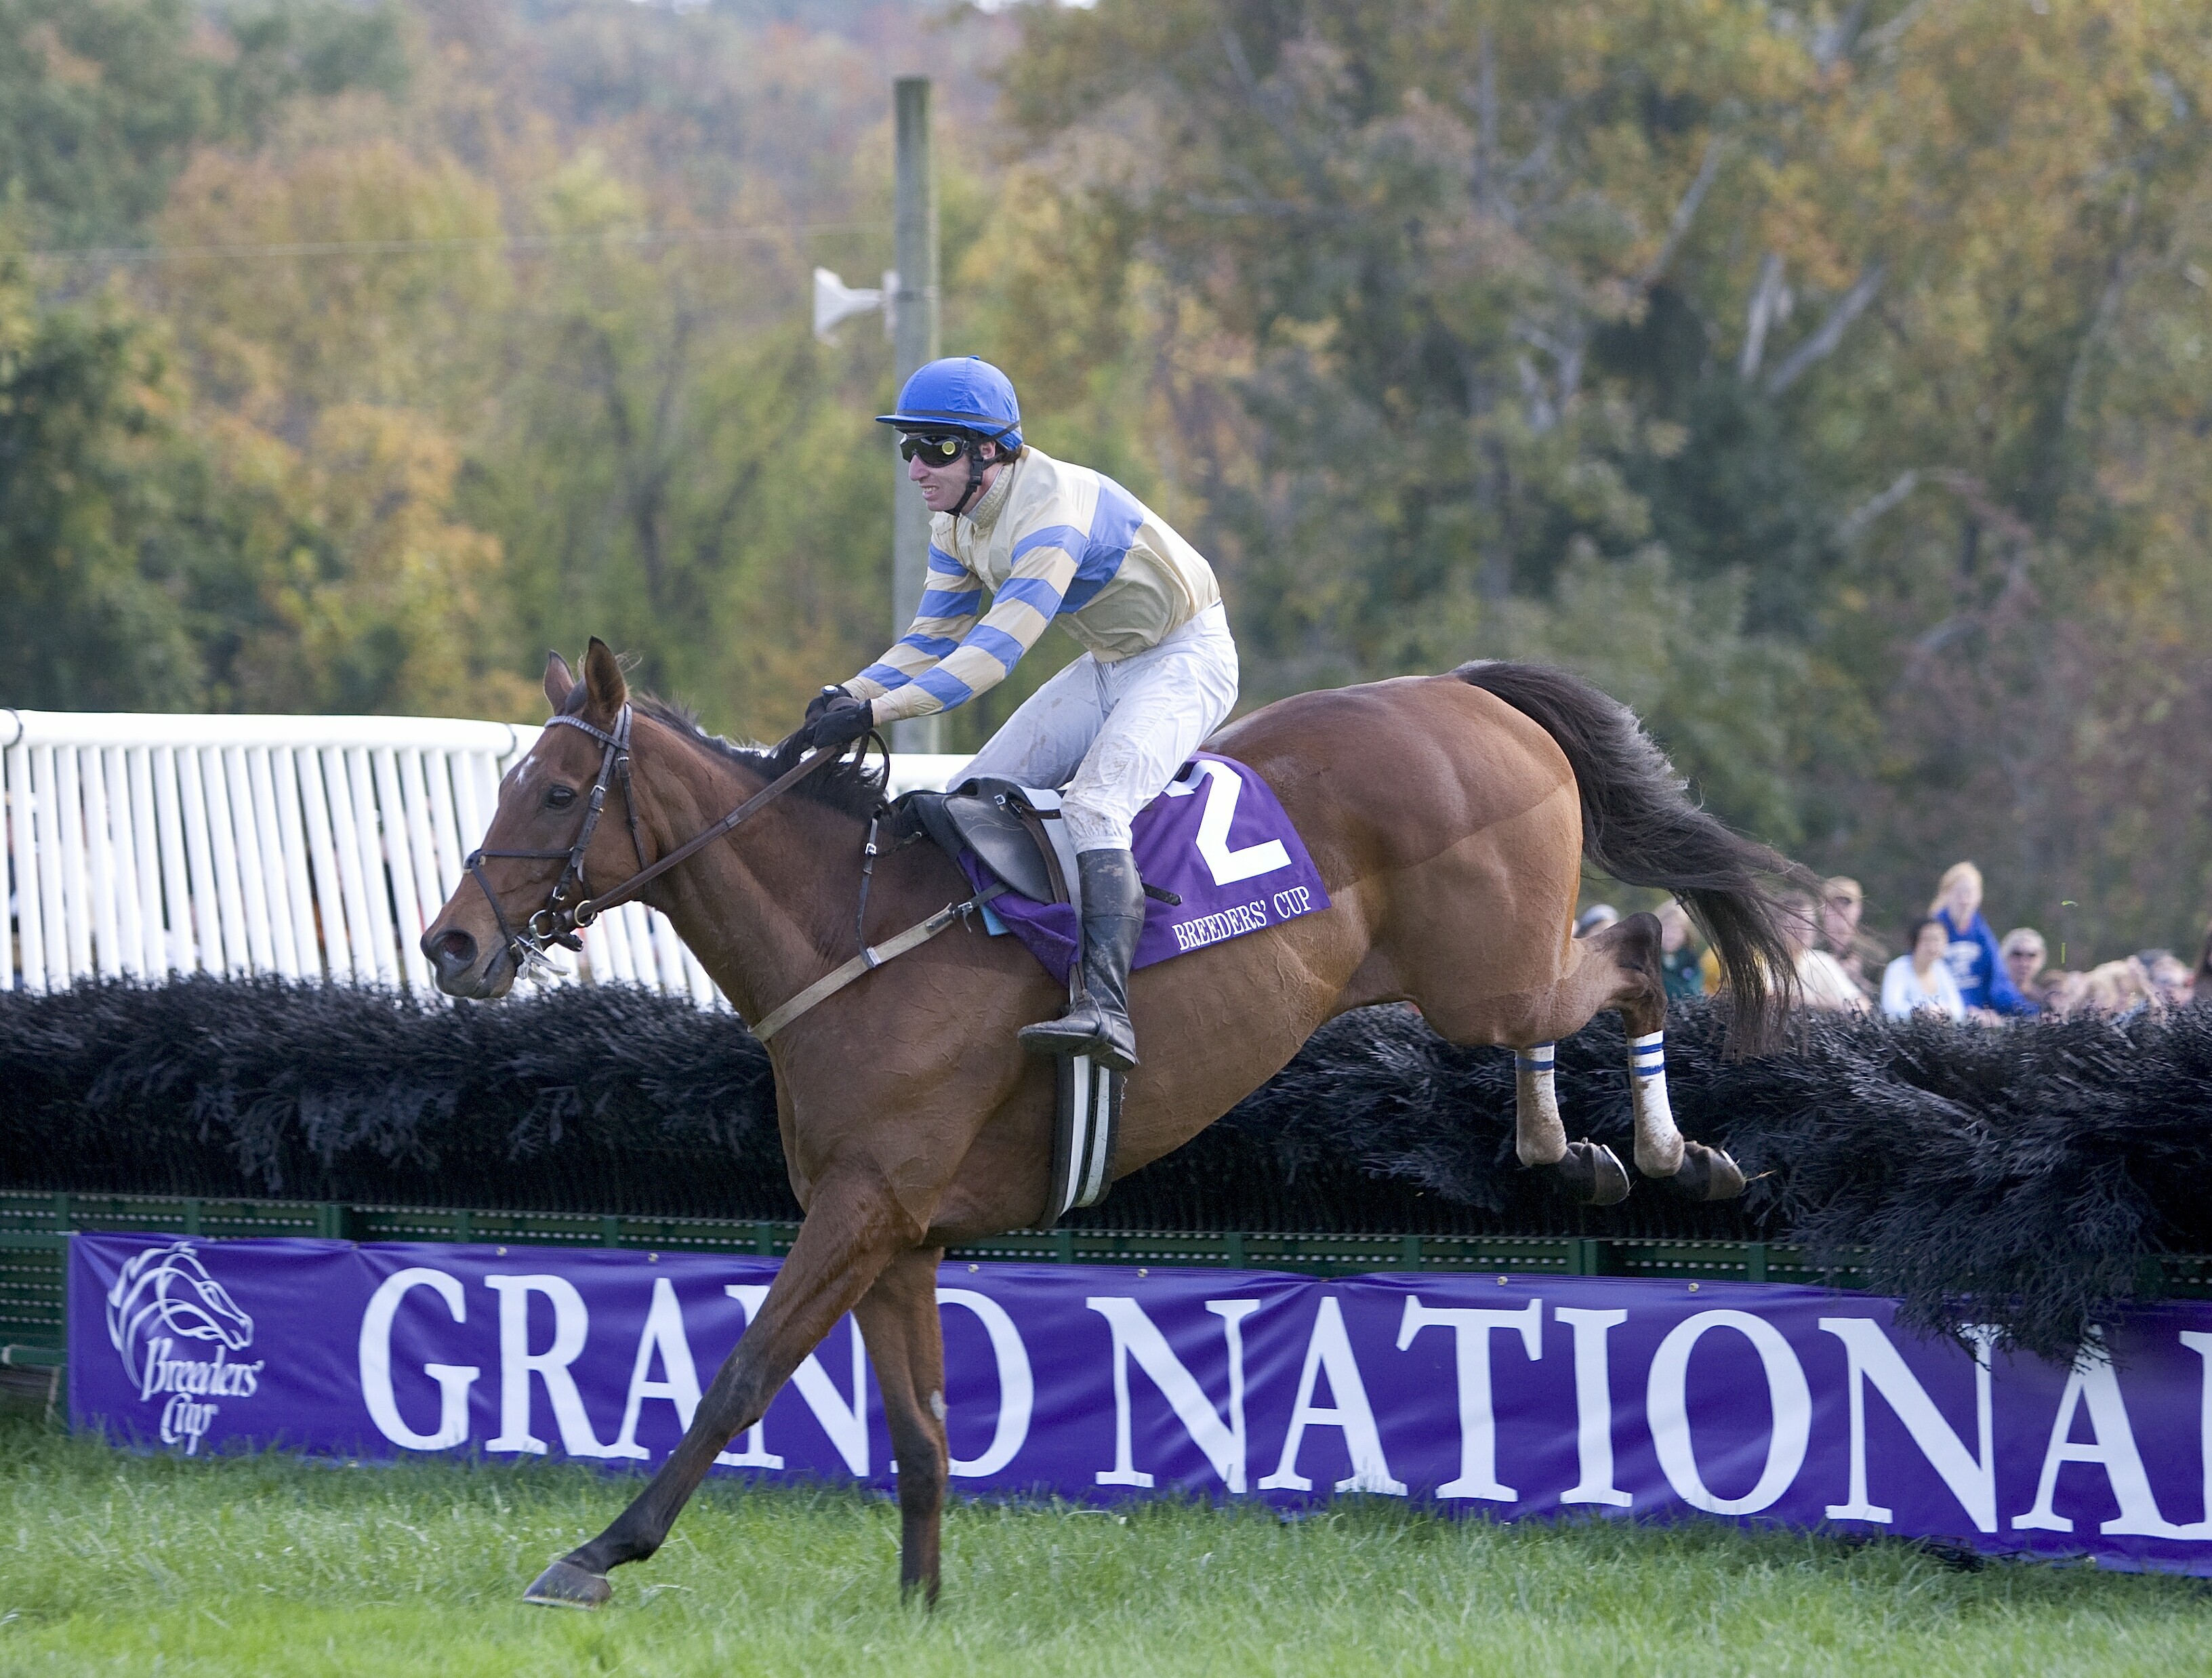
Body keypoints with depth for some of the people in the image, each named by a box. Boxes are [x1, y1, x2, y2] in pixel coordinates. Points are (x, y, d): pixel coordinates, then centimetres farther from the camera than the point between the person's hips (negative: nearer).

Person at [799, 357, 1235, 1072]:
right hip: (1109, 666, 10)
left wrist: (875, 712, -43)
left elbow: (994, 652, -37)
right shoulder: (957, 523, -2)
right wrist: (849, 694, -14)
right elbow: (933, 638, 5)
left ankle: (1105, 1007, -44)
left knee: (1092, 807, -31)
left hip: (1187, 659, -10)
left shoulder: (1054, 510, -31)